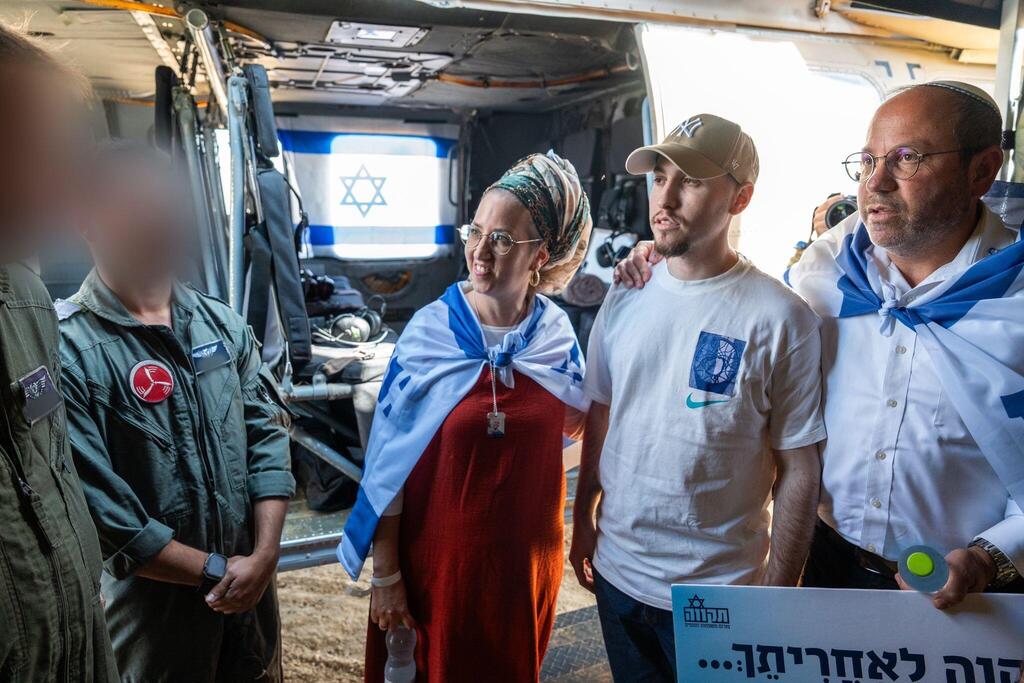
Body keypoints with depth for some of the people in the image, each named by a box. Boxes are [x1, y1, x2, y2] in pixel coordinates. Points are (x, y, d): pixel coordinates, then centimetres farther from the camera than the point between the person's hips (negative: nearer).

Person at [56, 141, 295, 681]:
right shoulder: (68, 349, -17)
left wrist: (264, 556, -10)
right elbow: (97, 506, -19)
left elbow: (267, 435, -1)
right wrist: (214, 570, -13)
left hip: (252, 581, 5)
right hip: (156, 600, -5)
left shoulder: (223, 325, 0)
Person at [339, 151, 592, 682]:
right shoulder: (429, 333, -15)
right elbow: (389, 464, -11)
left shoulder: (556, 333, -6)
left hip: (528, 557, 3)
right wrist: (385, 576, -10)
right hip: (438, 558, -2)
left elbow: (577, 423, 8)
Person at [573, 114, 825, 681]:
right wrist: (582, 517, 10)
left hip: (716, 592, -4)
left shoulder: (780, 318, -15)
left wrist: (778, 594, -8)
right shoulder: (626, 297, -1)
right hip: (615, 569, 4)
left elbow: (797, 471, -11)